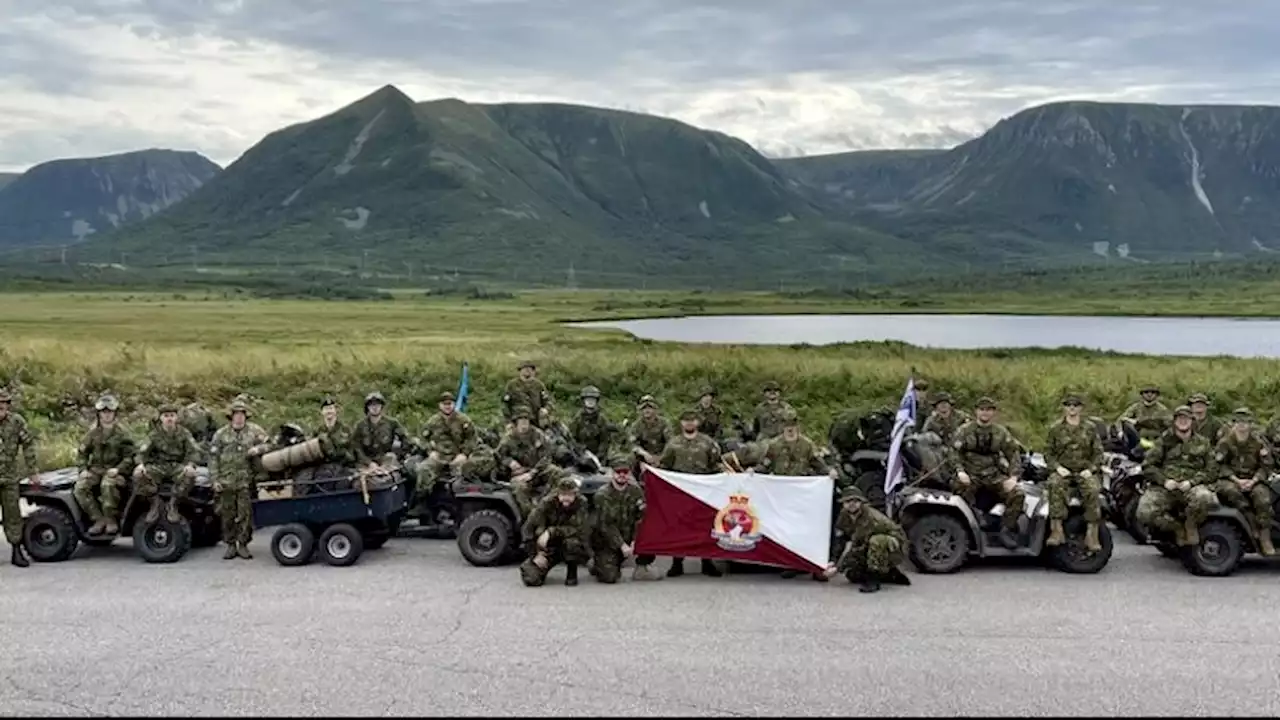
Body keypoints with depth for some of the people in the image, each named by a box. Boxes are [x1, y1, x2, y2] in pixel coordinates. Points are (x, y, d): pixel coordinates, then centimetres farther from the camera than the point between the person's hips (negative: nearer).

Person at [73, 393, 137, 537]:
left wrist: (118, 469, -17)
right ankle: (99, 519, -17)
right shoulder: (93, 432, 10)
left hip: (114, 470, -4)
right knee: (80, 488, -23)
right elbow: (83, 452, 16)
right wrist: (83, 469, 1)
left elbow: (130, 456, -2)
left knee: (108, 485, -37)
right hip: (96, 469, 4)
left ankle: (111, 520, -22)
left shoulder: (121, 433, 0)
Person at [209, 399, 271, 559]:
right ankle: (230, 545, 15)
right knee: (228, 514, 4)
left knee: (245, 514, 0)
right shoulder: (221, 434, 7)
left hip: (246, 481, 0)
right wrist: (215, 479, -2)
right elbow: (213, 458, 6)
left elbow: (269, 444, 8)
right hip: (226, 481, 1)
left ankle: (243, 545, 10)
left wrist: (258, 449, -14)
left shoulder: (254, 430, 7)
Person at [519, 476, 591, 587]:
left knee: (571, 542, -37)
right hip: (550, 548, 1)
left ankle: (572, 573, -7)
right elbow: (528, 529, -9)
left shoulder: (581, 503, -16)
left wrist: (551, 532, -30)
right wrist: (536, 554, -13)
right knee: (531, 579, -18)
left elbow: (581, 530, -26)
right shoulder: (547, 503, -13)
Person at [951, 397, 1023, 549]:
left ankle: (1006, 530, -8)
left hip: (993, 475, 2)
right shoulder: (965, 430, 3)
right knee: (961, 490, -36)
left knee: (1017, 494, -20)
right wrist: (960, 471, -16)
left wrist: (1013, 477, -1)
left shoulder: (1001, 432, 9)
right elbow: (954, 452, 1)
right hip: (970, 475, -2)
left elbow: (1012, 454, 12)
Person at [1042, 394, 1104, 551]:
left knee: (1093, 490, -31)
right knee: (1055, 487, -34)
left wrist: (1091, 468, -8)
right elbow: (1048, 451, 8)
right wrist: (1057, 467, -9)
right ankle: (1057, 530, -37)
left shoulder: (1090, 428, 11)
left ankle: (1092, 535, -29)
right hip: (1063, 470, 0)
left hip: (1085, 471, 0)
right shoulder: (1055, 428, 10)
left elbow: (1098, 451, 8)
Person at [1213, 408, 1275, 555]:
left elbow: (1267, 465, 2)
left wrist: (1253, 481, -12)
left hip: (1253, 480, 1)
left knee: (1262, 496, -29)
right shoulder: (1225, 441, 0)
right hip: (1231, 479, -1)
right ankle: (1254, 526, -32)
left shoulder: (1259, 441, 2)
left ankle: (1265, 538, -23)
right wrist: (1237, 480, -15)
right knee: (1229, 490, -35)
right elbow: (1220, 464, -3)